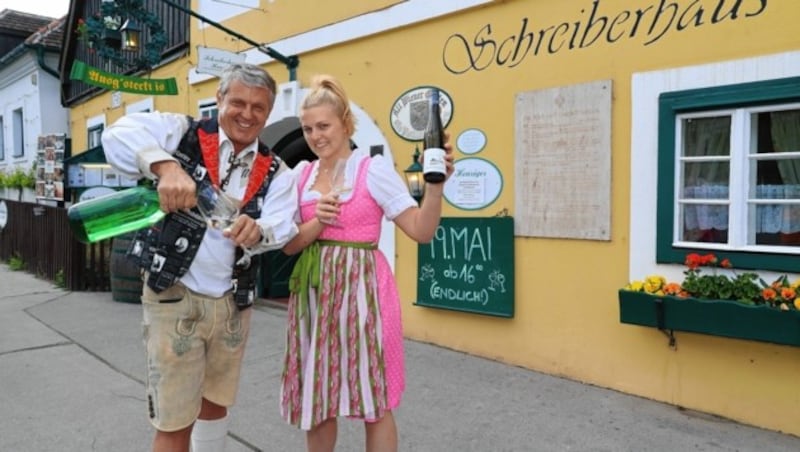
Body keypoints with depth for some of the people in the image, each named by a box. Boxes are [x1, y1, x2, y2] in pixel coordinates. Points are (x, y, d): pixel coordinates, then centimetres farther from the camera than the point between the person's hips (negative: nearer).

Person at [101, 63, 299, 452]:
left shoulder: (275, 172, 4)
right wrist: (166, 166, -35)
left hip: (233, 305, 4)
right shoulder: (183, 134, -4)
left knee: (216, 403, 22)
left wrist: (256, 231, -32)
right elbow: (119, 136, -18)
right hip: (174, 298, -4)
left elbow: (281, 227, -9)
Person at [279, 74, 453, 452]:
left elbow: (422, 231, -11)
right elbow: (289, 245, 6)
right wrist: (316, 224, -12)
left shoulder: (374, 168, -6)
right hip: (314, 291, 5)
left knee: (374, 401, 4)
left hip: (361, 288, -5)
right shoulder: (301, 173, 8)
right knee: (315, 398, 14)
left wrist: (435, 183, -24)